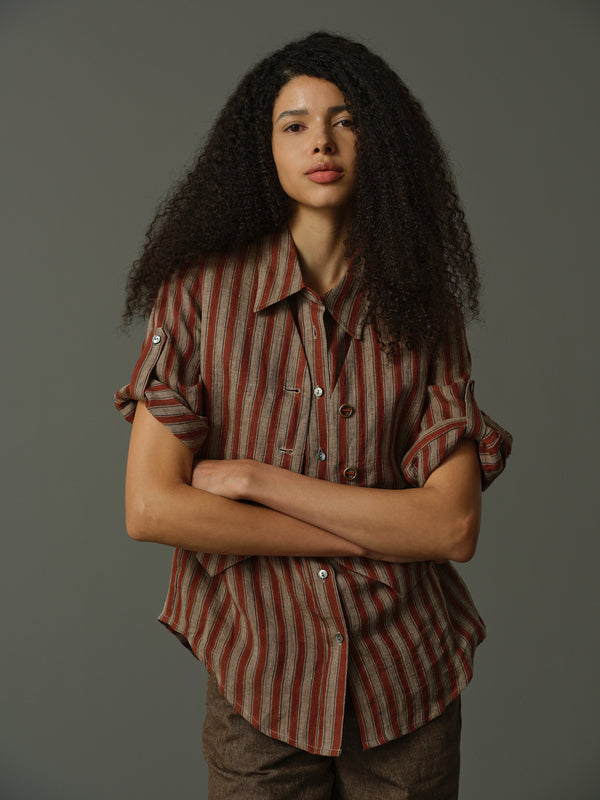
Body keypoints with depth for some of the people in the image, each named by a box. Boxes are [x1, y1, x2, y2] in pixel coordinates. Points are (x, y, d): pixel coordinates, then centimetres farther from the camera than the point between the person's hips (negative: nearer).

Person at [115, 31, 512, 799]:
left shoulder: (424, 309, -4)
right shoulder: (202, 292, -9)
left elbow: (454, 527, -12)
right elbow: (150, 508, -15)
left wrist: (254, 478, -17)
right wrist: (369, 535, -13)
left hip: (405, 677, 2)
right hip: (259, 678, -1)